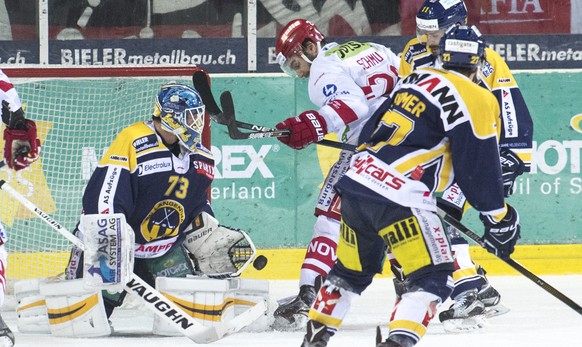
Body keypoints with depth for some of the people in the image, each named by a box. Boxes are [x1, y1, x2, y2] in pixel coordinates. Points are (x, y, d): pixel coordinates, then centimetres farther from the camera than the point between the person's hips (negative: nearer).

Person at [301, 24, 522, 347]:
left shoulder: (416, 78, 18)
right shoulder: (475, 99, -4)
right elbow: (479, 165, -7)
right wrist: (498, 218, 3)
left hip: (358, 179, 8)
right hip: (399, 197, -8)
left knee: (352, 270, 26)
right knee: (433, 278, -3)